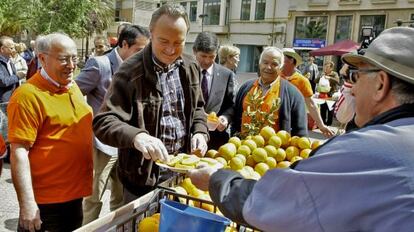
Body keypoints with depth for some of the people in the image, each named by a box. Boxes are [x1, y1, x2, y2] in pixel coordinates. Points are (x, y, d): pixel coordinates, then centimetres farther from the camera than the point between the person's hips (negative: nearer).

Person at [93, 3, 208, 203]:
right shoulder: (130, 72, -18)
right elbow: (103, 122, -22)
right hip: (144, 175, -5)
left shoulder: (190, 67, 1)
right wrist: (136, 136, -41)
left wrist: (200, 132, -5)